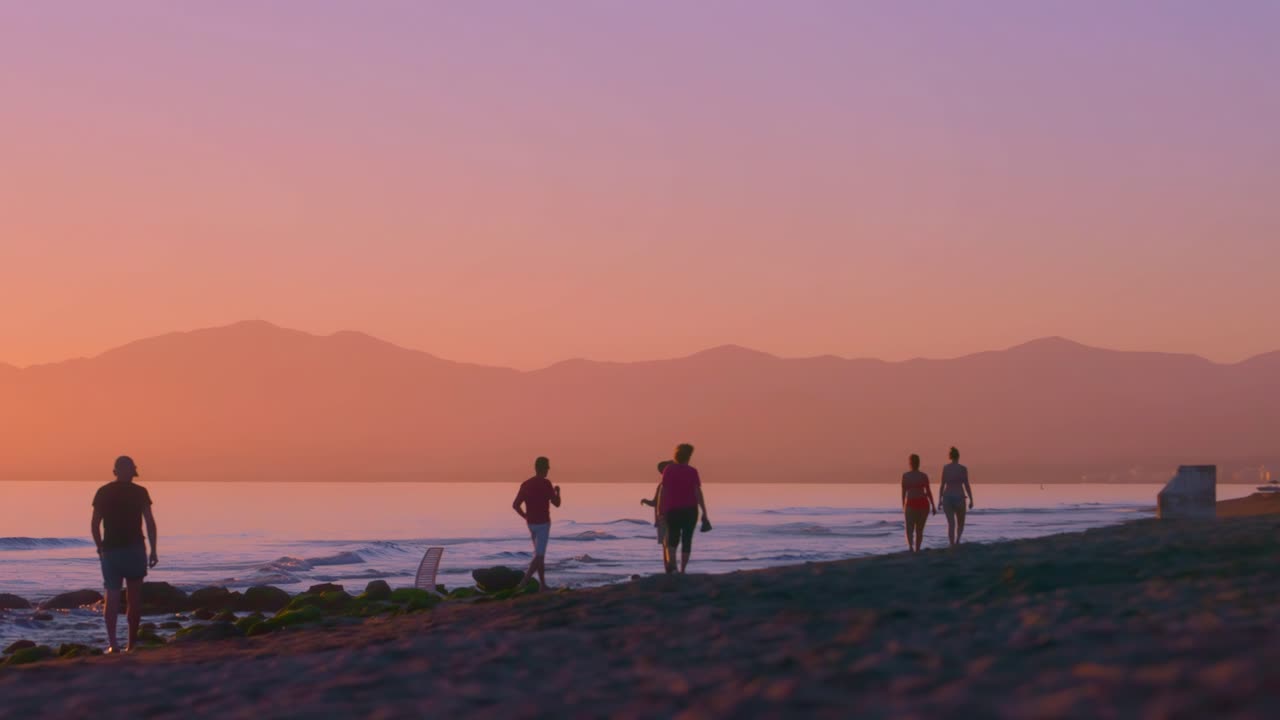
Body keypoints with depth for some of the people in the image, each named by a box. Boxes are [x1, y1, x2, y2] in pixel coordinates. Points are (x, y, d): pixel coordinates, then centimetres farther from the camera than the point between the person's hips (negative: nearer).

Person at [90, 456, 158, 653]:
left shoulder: (103, 492, 2)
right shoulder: (139, 492, -3)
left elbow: (95, 524, 3)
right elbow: (150, 522, -5)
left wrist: (100, 548, 15)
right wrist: (153, 550, 2)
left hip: (110, 550, 1)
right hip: (134, 549, -1)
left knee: (112, 596, 3)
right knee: (134, 597, 8)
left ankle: (112, 643, -8)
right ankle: (132, 643, 8)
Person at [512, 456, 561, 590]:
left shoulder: (525, 484, 4)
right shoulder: (545, 484, -14)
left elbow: (515, 505, 2)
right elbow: (556, 503, -10)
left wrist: (526, 516, 14)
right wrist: (557, 492, 9)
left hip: (531, 523, 7)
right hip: (543, 523, -7)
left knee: (539, 554, 17)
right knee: (539, 555, -7)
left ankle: (542, 584, 18)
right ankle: (524, 581, -21)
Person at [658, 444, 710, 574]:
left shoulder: (668, 470, 0)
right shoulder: (692, 471, -5)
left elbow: (663, 491, -2)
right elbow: (698, 493, -10)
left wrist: (660, 510, 3)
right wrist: (704, 513, -8)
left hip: (672, 510, 2)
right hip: (690, 510, -2)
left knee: (672, 540, 9)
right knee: (687, 540, 8)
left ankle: (671, 562, -19)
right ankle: (682, 570, 6)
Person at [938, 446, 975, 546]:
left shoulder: (945, 468, 2)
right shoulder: (963, 469, -5)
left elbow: (942, 485, 1)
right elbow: (967, 486, -6)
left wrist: (940, 500, 7)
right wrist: (971, 500, 1)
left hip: (947, 497, 2)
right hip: (959, 498, -2)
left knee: (951, 523, 4)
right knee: (960, 523, 14)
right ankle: (957, 540, -13)